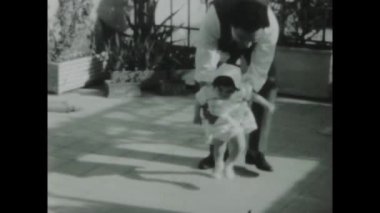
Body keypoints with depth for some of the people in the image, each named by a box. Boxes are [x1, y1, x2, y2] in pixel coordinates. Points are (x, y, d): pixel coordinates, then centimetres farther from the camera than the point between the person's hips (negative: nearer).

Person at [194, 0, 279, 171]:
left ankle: (253, 152, 6)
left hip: (256, 53, 0)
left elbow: (258, 69, -34)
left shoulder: (270, 27, -43)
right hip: (223, 48, 0)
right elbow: (205, 60, -38)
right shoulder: (214, 17, -45)